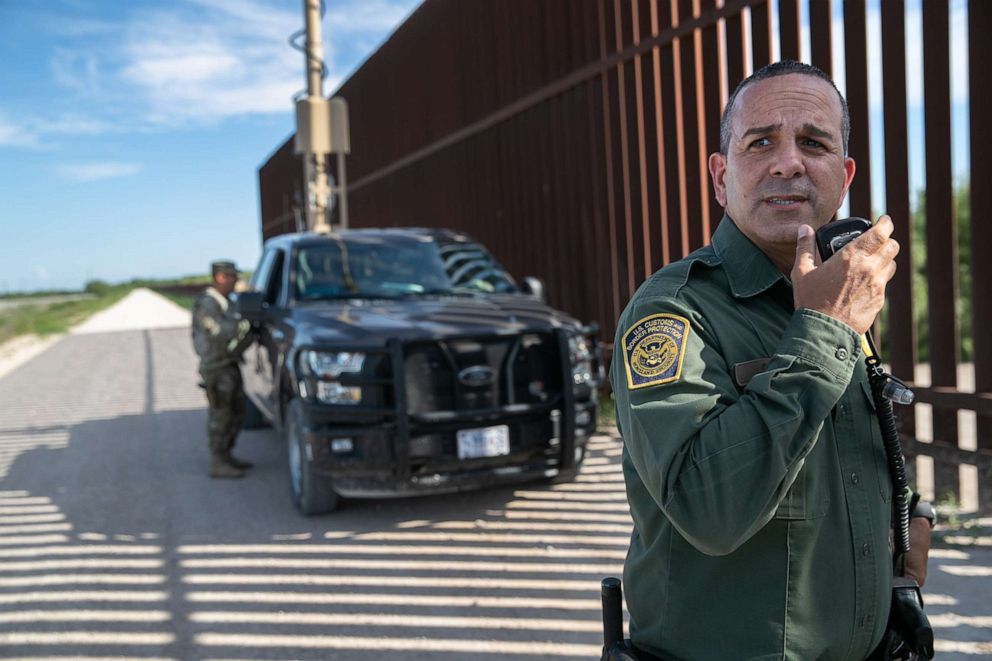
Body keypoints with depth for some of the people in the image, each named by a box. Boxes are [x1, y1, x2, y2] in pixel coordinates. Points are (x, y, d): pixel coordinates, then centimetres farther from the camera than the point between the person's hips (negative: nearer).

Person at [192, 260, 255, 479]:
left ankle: (226, 456, 27)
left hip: (230, 366, 9)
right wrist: (245, 323, -23)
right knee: (220, 417, -3)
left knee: (236, 413, 15)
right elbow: (219, 333, -27)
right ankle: (218, 465, 5)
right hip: (216, 370, -9)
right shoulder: (206, 304, -16)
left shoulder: (223, 302, 12)